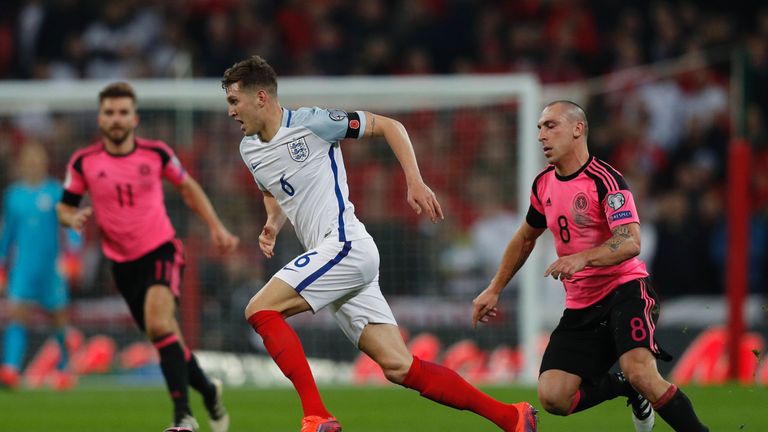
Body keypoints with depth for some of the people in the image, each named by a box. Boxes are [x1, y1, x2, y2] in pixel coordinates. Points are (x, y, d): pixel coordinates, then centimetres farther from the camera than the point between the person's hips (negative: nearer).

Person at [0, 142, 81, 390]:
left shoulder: (57, 192, 0)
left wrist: (72, 247, -19)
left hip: (51, 266, -2)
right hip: (21, 267, 2)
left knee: (58, 318, 8)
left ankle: (64, 370, 26)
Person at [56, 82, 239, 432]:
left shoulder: (156, 153, -4)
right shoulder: (84, 162, -4)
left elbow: (187, 187, 13)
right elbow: (65, 208, 7)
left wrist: (216, 227, 10)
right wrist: (74, 217, -17)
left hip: (160, 250, -3)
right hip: (122, 262, 3)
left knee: (159, 325, -26)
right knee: (165, 337, 8)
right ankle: (208, 390, 35)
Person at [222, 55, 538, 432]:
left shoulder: (309, 123, -8)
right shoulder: (250, 150, 14)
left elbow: (388, 126, -1)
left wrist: (415, 182, -9)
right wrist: (271, 226, 11)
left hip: (346, 246, -8)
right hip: (336, 259, 8)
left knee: (260, 309, -17)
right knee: (399, 367, 1)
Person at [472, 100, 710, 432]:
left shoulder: (604, 180, -14)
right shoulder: (544, 184, 9)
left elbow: (630, 242, -27)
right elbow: (525, 238, 27)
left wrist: (583, 258, -42)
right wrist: (494, 290, 25)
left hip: (624, 289, -7)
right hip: (581, 306, 7)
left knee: (640, 374, -32)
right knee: (553, 398, -11)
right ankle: (623, 387, 16)